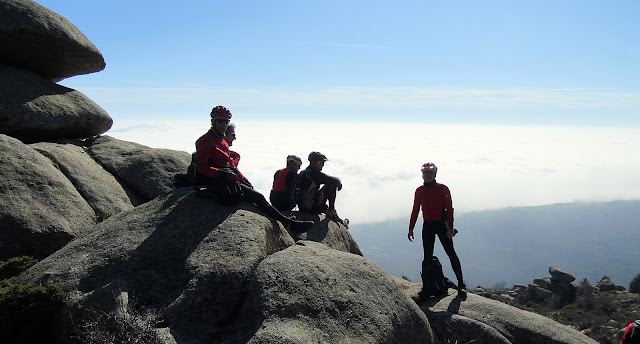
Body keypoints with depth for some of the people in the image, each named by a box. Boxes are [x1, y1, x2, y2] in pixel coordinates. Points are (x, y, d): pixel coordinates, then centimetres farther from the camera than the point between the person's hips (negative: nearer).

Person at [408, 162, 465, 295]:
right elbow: (415, 211, 11)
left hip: (442, 224, -3)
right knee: (427, 257, 5)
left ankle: (461, 284, 6)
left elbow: (449, 209, -8)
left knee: (451, 254, -2)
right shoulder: (419, 191, 5)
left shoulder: (442, 189, -5)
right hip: (427, 226, 3)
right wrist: (411, 228, 8)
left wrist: (450, 227, -15)